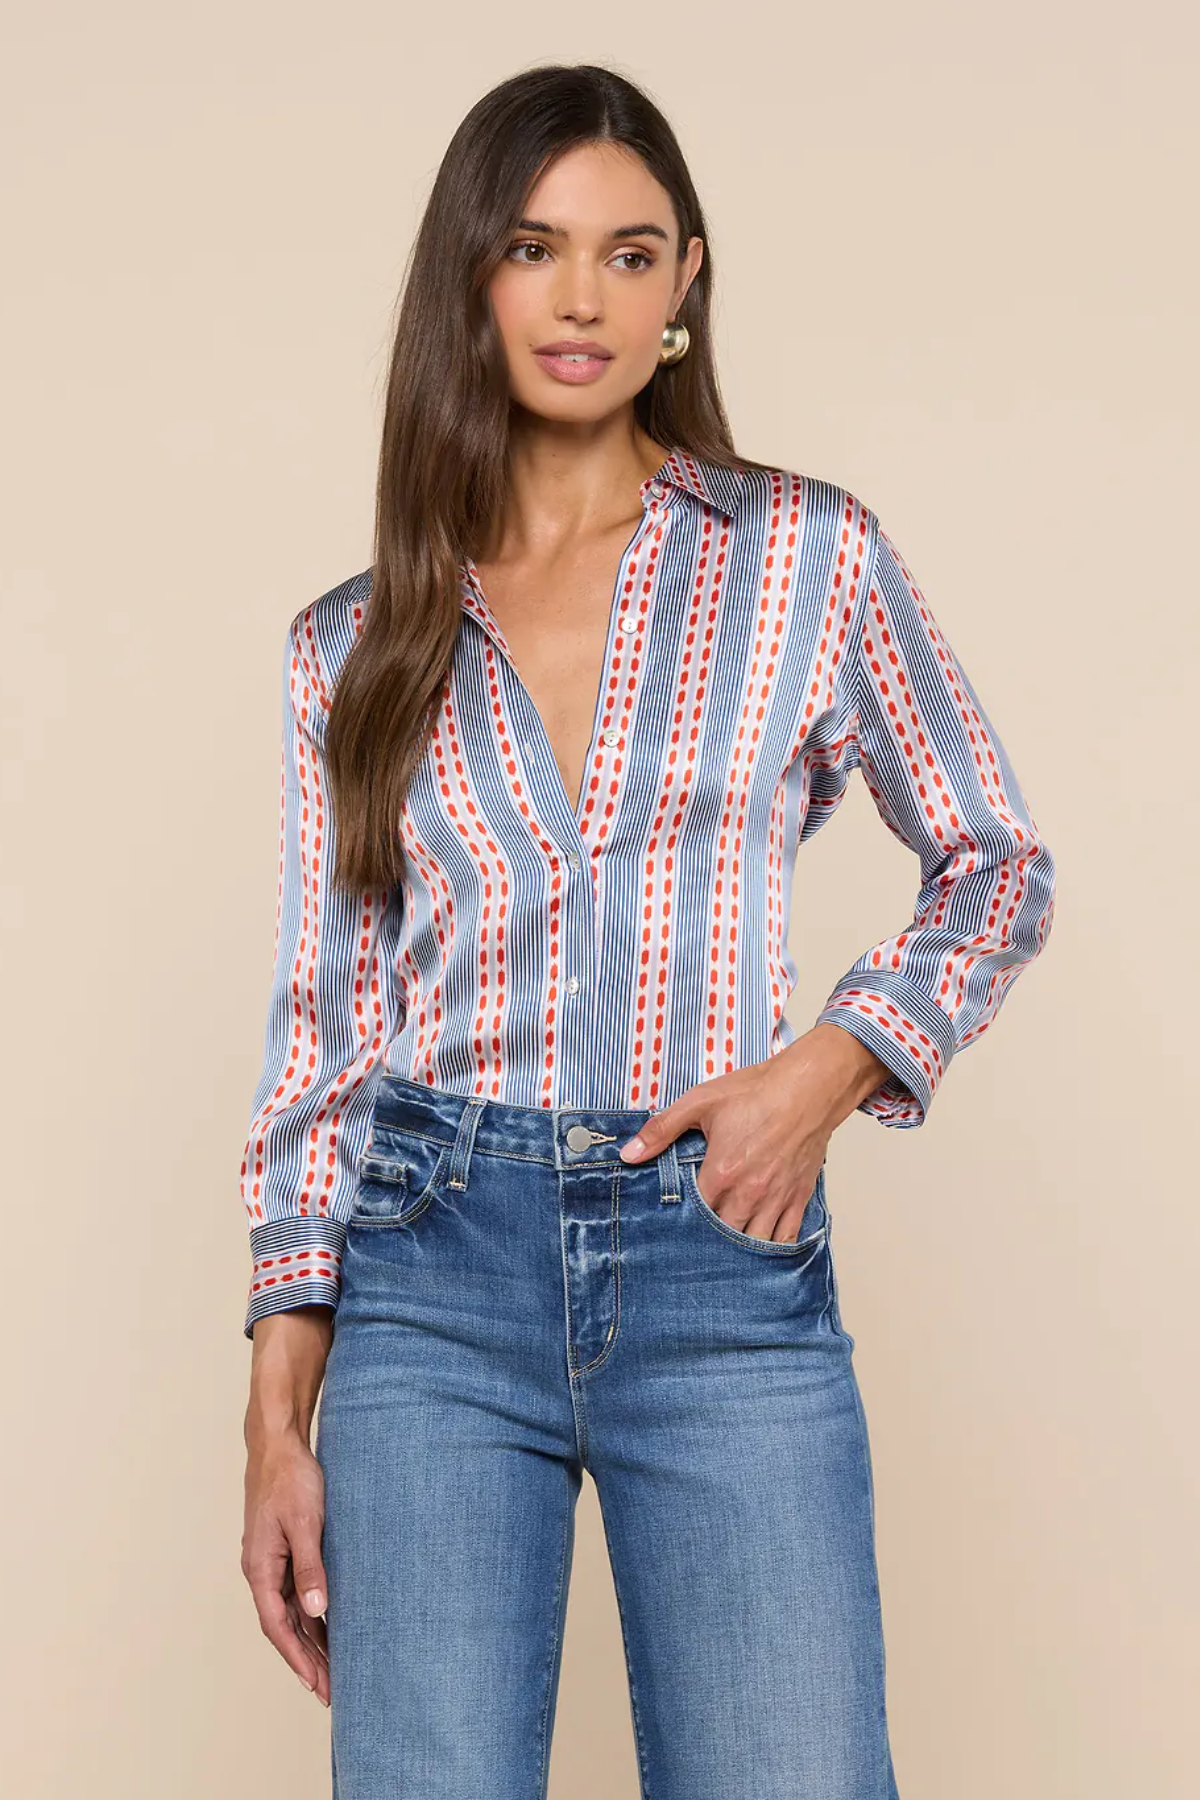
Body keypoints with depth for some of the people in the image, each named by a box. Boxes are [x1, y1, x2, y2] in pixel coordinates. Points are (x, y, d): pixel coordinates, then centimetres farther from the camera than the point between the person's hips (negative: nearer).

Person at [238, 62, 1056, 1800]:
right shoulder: (354, 647, 9)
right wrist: (277, 1420, 4)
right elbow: (324, 1026, 9)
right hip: (433, 1273, 1)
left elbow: (997, 868, 12)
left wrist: (834, 1063, -6)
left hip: (725, 1272, -1)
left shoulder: (812, 556, 4)